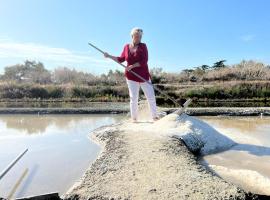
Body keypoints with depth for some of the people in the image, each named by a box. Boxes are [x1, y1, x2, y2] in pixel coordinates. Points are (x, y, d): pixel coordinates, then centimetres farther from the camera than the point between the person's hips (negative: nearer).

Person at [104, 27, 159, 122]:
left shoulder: (143, 46, -4)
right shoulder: (126, 47, 4)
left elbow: (144, 61, -14)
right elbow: (121, 59, 16)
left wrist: (132, 66, -18)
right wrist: (109, 56, 13)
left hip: (144, 76, -1)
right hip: (131, 77, 1)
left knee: (151, 97, 1)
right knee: (133, 98, 0)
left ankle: (155, 117, 13)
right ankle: (134, 118, 13)